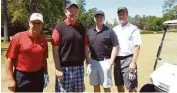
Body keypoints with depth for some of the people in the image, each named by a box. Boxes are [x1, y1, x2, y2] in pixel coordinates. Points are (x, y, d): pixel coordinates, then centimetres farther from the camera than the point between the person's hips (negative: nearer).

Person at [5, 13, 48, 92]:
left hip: (38, 76, 4)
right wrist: (10, 79, -12)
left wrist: (46, 74, 10)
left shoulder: (43, 40, 3)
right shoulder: (18, 37, -9)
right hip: (21, 77, -4)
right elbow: (10, 59, -9)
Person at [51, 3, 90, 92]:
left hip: (79, 67, 5)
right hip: (64, 67, -4)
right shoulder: (59, 27, -5)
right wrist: (58, 69, -13)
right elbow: (55, 50, -8)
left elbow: (85, 47, 13)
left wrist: (88, 63, 7)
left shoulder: (82, 28, 10)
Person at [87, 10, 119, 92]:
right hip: (93, 61, 4)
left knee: (106, 86, 5)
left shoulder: (109, 31, -5)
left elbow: (115, 47, -7)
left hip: (104, 62, -4)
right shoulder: (89, 32, 8)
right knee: (95, 85, 15)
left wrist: (111, 62, -13)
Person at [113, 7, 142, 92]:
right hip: (117, 59, 5)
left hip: (128, 59, -4)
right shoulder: (114, 29, 11)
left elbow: (137, 47, -8)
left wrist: (133, 62, -15)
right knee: (119, 85, 15)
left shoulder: (133, 29, -2)